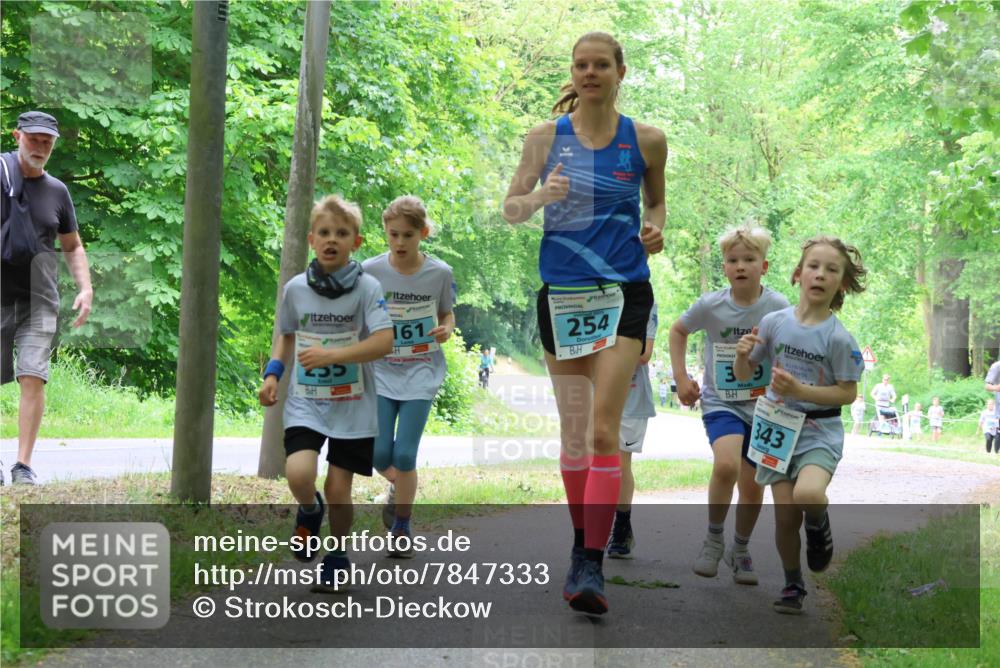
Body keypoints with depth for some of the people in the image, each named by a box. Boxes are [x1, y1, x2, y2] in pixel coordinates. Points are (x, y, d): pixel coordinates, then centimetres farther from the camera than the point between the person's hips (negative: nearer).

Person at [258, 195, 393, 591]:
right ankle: (309, 512, 17)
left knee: (338, 488, 0)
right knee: (299, 474, -19)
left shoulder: (366, 287, -8)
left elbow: (384, 341, -17)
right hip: (305, 400, 2)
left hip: (352, 406, -1)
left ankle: (337, 557, 25)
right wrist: (273, 373, 1)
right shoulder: (295, 289, 1)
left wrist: (332, 355, -24)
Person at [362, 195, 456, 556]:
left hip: (422, 372, -1)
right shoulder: (370, 271, -6)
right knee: (380, 456, -5)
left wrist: (446, 329, -12)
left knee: (404, 455, -8)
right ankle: (398, 488, 32)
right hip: (381, 371, 1)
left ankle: (402, 526, 14)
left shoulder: (439, 273, -6)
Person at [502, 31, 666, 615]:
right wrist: (540, 197, -15)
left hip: (624, 293, -2)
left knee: (603, 430, -13)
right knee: (573, 432, 8)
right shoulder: (545, 138, 4)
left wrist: (655, 229, -2)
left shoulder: (647, 141, 3)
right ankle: (582, 544, 26)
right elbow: (511, 209, 6)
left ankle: (592, 567, -15)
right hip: (561, 293, 2)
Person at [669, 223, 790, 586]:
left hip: (763, 406, 2)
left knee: (753, 488, 7)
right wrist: (681, 376, 2)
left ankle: (740, 549, 35)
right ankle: (713, 537, -5)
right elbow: (678, 330, 9)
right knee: (726, 465, -28)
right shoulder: (710, 305, -11)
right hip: (720, 403, -2)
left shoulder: (779, 307, -11)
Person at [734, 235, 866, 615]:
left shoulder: (838, 338, -12)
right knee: (785, 516, 1)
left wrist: (800, 390, -20)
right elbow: (744, 374, 6)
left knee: (807, 494, -30)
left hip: (820, 430, -3)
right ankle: (793, 586, 25)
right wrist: (743, 355, -17)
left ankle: (819, 526, 7)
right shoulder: (774, 323, -3)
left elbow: (848, 393, -9)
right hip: (778, 427, 3)